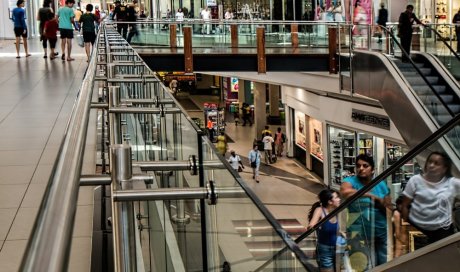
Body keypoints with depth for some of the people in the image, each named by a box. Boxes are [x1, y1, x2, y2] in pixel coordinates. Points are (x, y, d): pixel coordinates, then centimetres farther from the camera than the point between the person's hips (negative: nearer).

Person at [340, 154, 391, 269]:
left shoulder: (380, 184, 4)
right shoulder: (351, 181, -8)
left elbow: (389, 207, 7)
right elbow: (345, 192, -32)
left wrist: (378, 200, -14)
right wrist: (369, 194, -25)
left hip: (381, 232, 4)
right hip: (360, 233, -4)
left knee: (384, 264, 12)